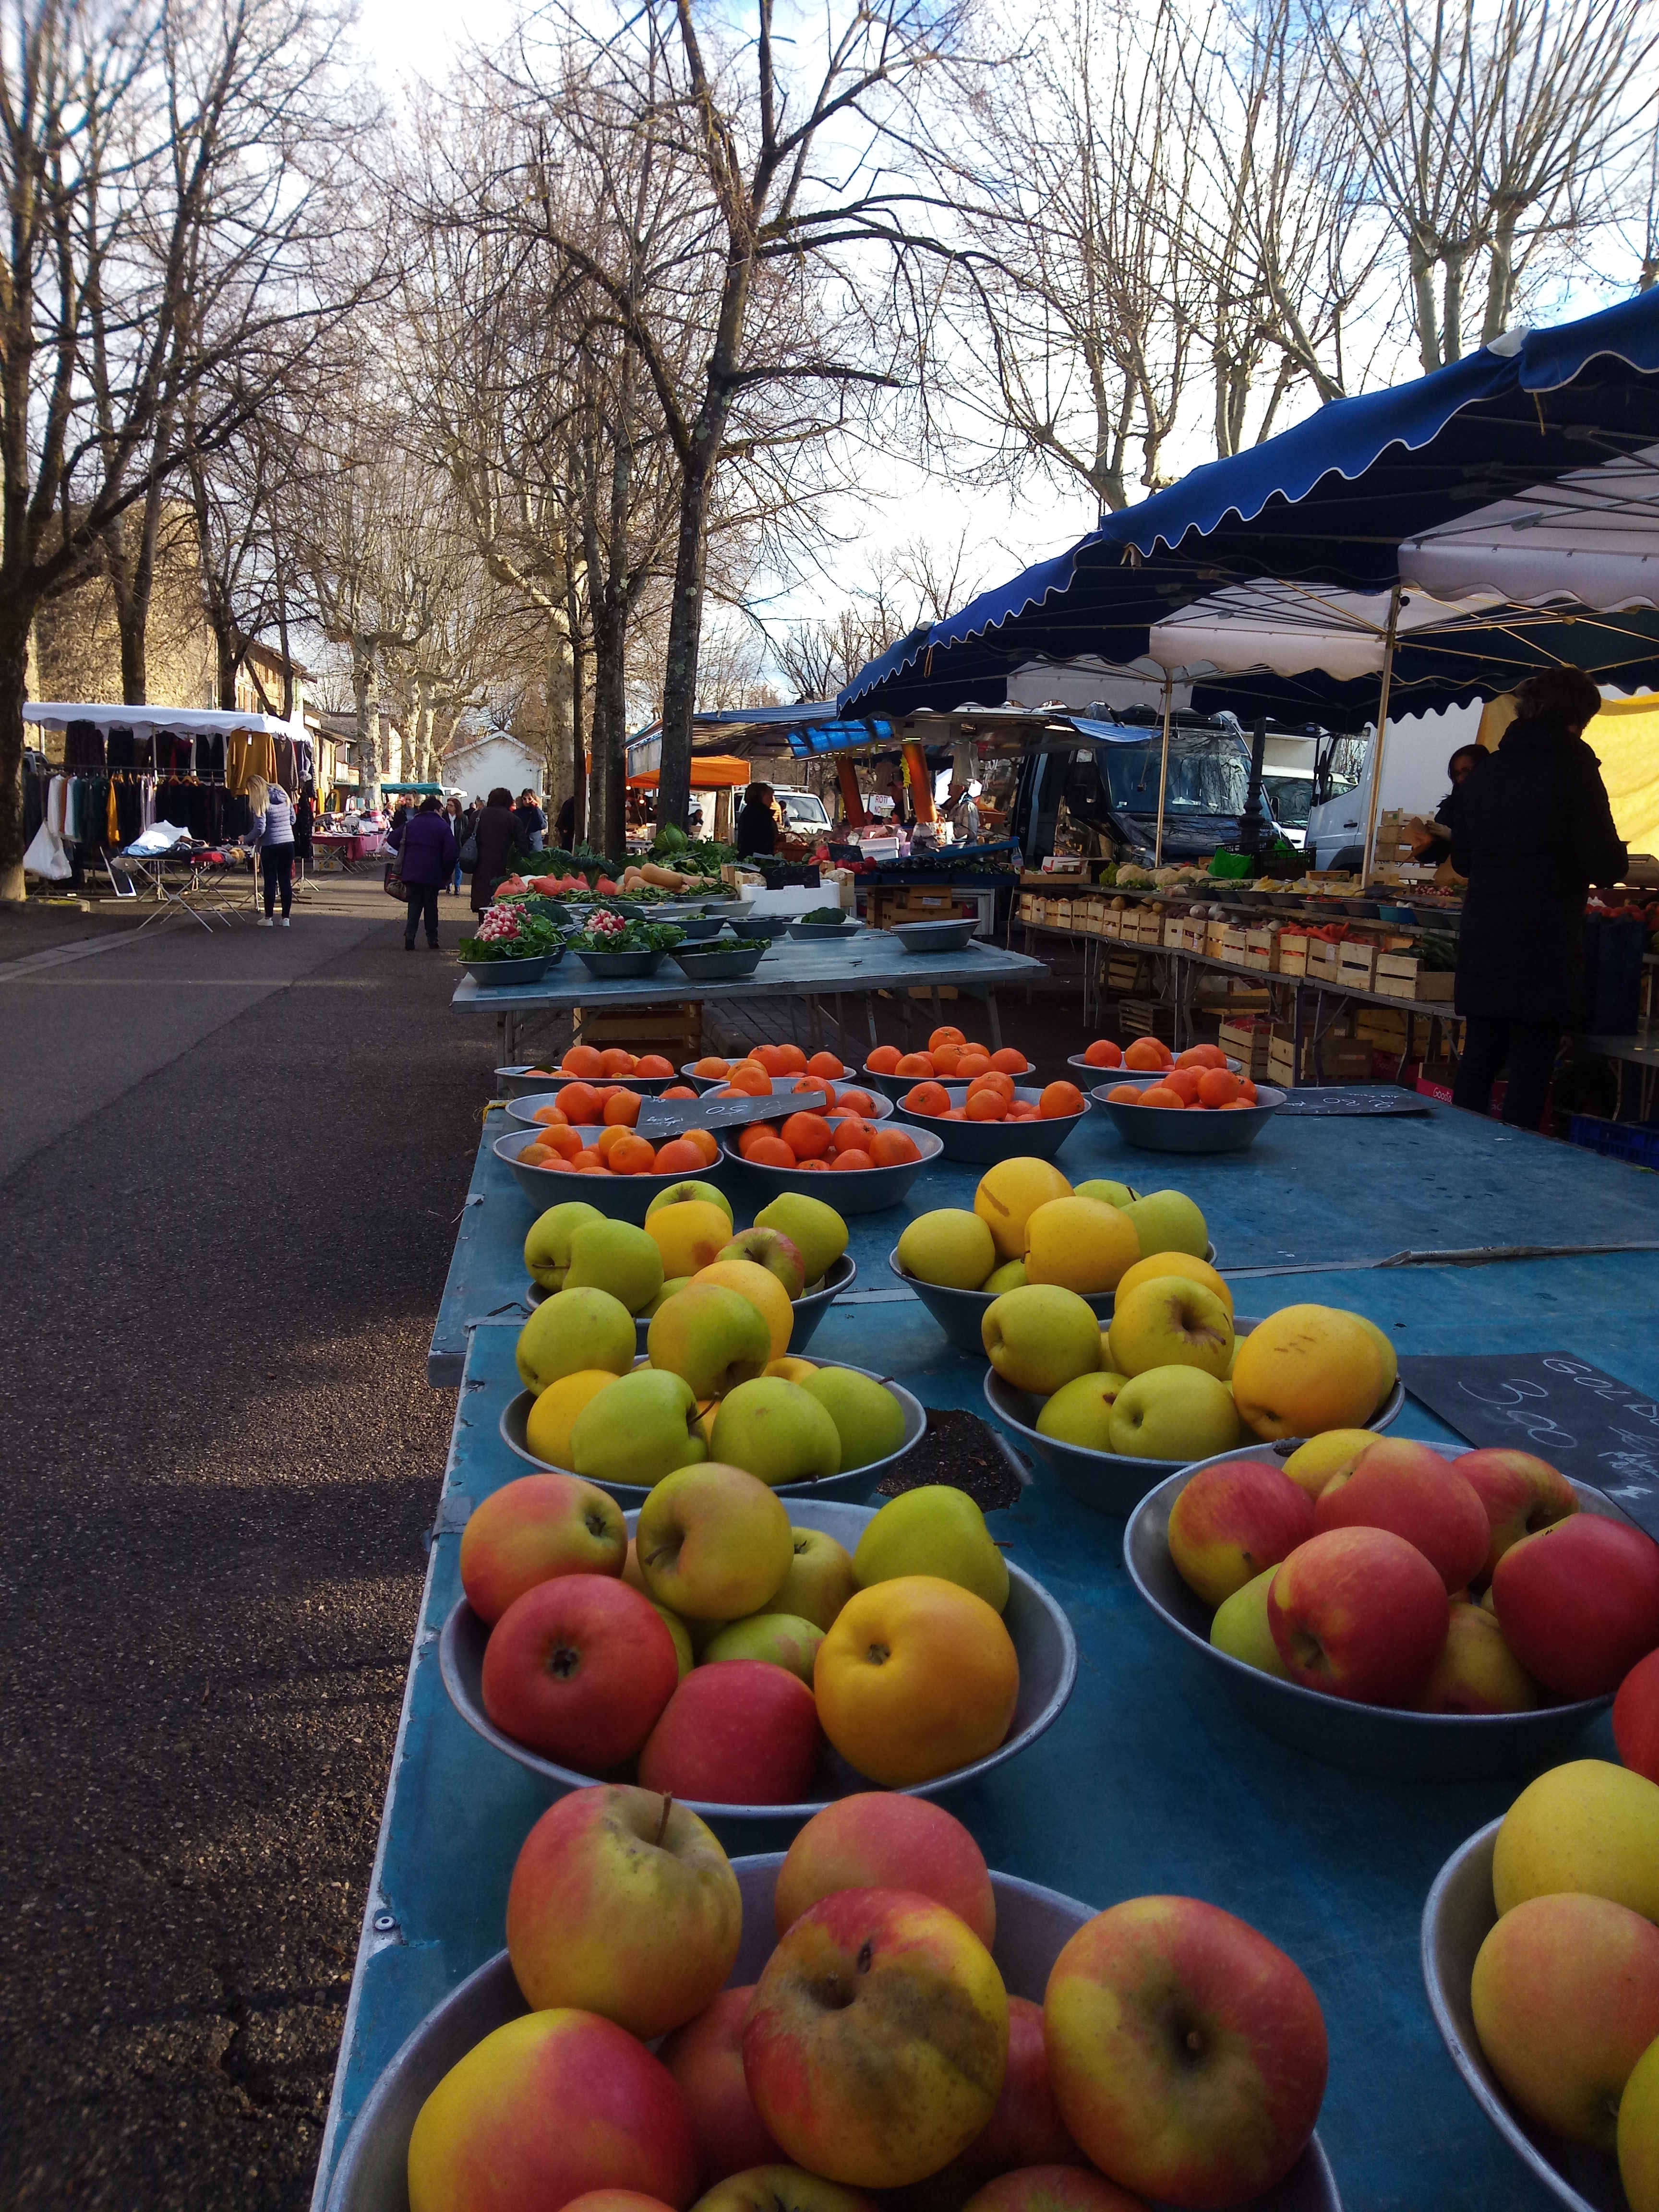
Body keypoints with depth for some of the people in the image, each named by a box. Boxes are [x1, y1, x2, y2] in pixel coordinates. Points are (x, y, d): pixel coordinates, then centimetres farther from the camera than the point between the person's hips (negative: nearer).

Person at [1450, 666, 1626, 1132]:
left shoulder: (1482, 775, 10)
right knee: (1531, 1072, 0)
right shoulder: (1574, 770, -8)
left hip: (1481, 940, 6)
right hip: (1545, 946, -6)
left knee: (1477, 1063, 14)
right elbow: (1605, 866, -11)